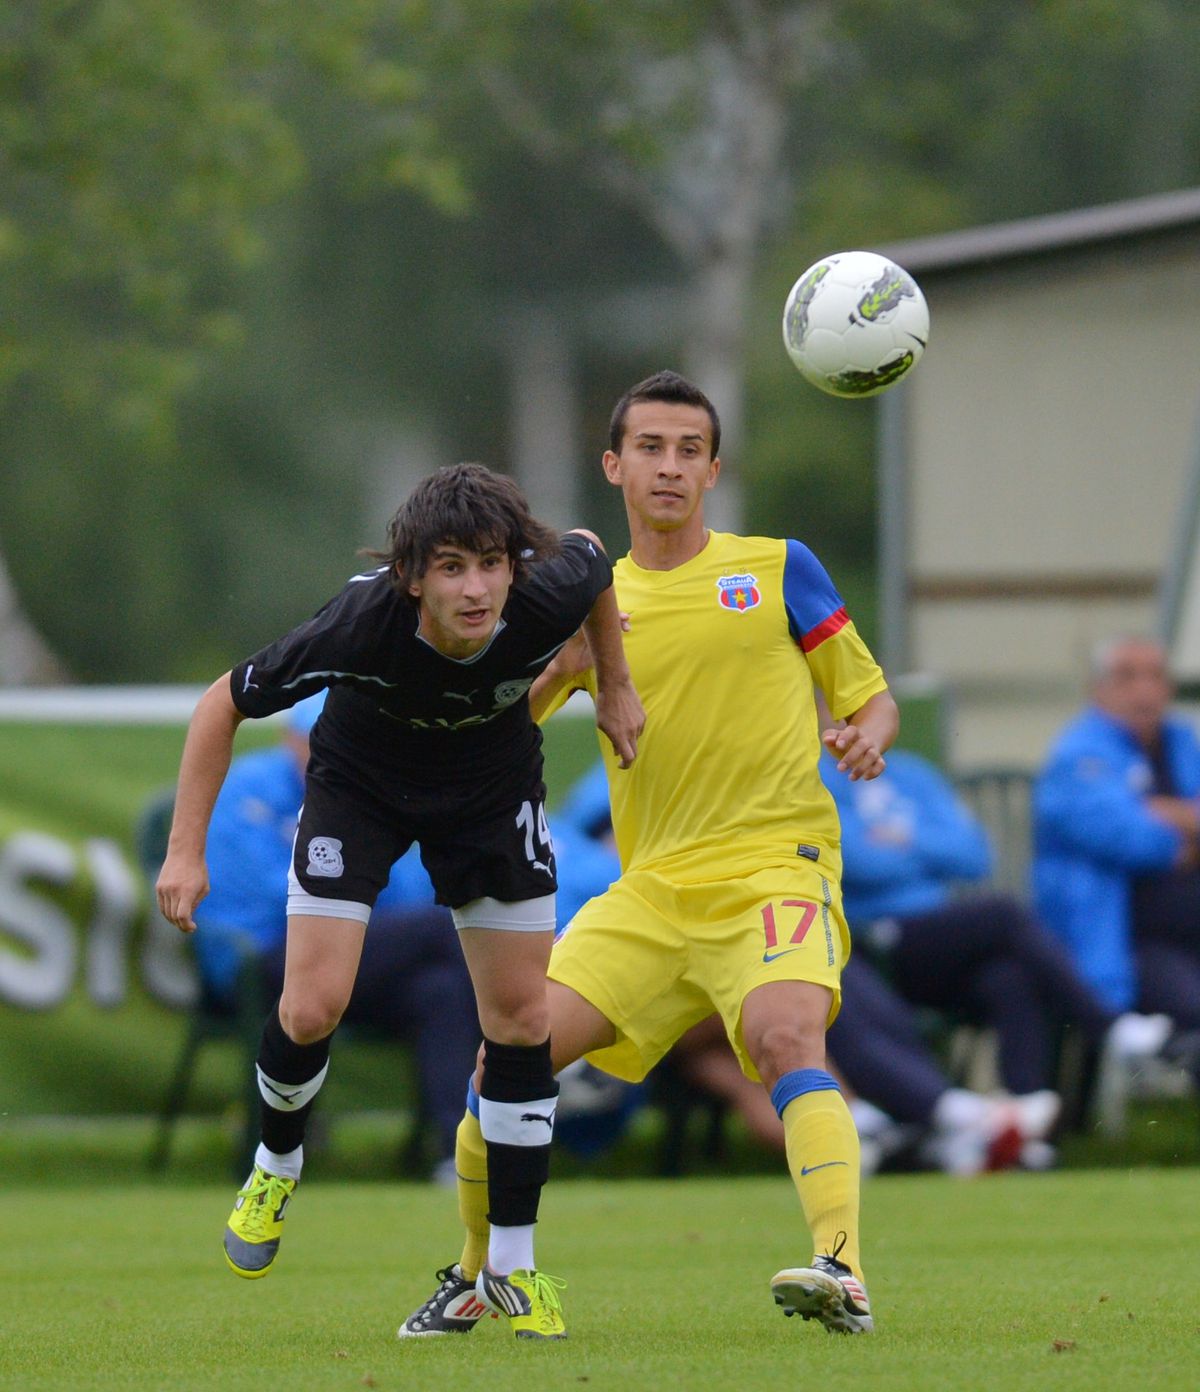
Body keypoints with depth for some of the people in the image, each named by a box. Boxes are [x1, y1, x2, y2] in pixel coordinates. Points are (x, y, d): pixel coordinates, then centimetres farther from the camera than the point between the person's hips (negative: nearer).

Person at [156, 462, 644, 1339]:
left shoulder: (549, 598, -33)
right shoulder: (360, 626, -38)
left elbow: (591, 552, -5)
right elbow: (223, 705, -22)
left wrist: (615, 685, 4)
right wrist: (187, 852, -21)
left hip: (494, 790, 2)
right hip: (360, 784, -2)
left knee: (522, 1020, -1)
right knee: (314, 1005, -12)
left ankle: (512, 1267, 11)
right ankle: (277, 1164, 22)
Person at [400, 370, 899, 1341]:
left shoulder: (777, 569, 6)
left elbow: (870, 694, 12)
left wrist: (868, 739, -12)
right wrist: (559, 669, -12)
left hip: (775, 867, -4)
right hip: (652, 889, 4)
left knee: (786, 1036, -32)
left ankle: (843, 1272, -44)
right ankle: (472, 1280, 18)